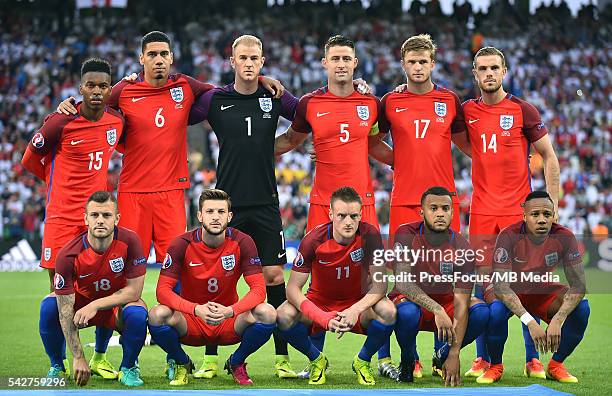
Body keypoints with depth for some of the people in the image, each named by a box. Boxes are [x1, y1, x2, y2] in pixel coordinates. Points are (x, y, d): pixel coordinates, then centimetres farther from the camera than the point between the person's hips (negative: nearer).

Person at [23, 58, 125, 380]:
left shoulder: (117, 121, 1)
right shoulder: (61, 122, -12)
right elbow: (30, 159, 2)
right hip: (62, 216, -4)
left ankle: (99, 358, 18)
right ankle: (59, 363, 13)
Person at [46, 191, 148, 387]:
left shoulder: (129, 241, -24)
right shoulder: (68, 255, -26)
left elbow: (134, 290, -19)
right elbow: (65, 309, -24)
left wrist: (96, 305, -30)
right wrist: (78, 357, -29)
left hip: (118, 306, 0)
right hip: (82, 301, 0)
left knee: (137, 312, -34)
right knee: (49, 307, -28)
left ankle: (128, 368, -5)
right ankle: (57, 367, -2)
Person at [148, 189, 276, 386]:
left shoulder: (242, 243, -11)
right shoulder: (182, 244, -13)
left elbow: (258, 289, -15)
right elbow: (163, 290, -18)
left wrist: (230, 311, -35)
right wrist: (197, 309, -36)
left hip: (228, 322, 1)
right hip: (191, 320, -1)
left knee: (267, 313, -27)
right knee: (158, 315, -32)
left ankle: (236, 363, 3)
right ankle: (181, 363, 1)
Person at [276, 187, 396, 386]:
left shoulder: (369, 235, -19)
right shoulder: (313, 240, -21)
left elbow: (380, 283, -19)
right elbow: (293, 288, -21)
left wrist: (355, 310, -37)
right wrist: (323, 318, -37)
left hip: (358, 302, 0)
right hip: (319, 302, 0)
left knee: (388, 311, -32)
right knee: (284, 315, -30)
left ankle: (362, 361, -1)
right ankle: (317, 360, 2)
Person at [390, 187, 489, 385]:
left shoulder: (462, 248, -14)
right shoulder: (406, 235, -17)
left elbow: (461, 303, -19)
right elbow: (402, 282, -28)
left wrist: (454, 354, -29)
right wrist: (436, 309, -43)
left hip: (444, 302, 3)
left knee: (481, 311, -25)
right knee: (407, 311, -38)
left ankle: (442, 356, 4)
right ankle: (407, 362, -5)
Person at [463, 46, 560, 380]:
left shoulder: (523, 110, -2)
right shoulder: (467, 111, 6)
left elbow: (549, 157, 2)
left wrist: (551, 204, -4)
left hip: (519, 210, -2)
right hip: (482, 211, 3)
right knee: (483, 283, 3)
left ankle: (533, 360, 6)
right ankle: (483, 359, 10)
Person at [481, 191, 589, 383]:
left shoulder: (564, 238, -20)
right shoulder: (509, 236, -28)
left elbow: (578, 285, -22)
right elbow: (500, 285, -33)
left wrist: (557, 321, -38)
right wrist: (530, 322, -44)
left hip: (544, 291, 3)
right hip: (512, 292, -3)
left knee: (581, 307, -24)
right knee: (496, 310, -36)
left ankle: (556, 365, -2)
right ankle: (495, 366, -7)